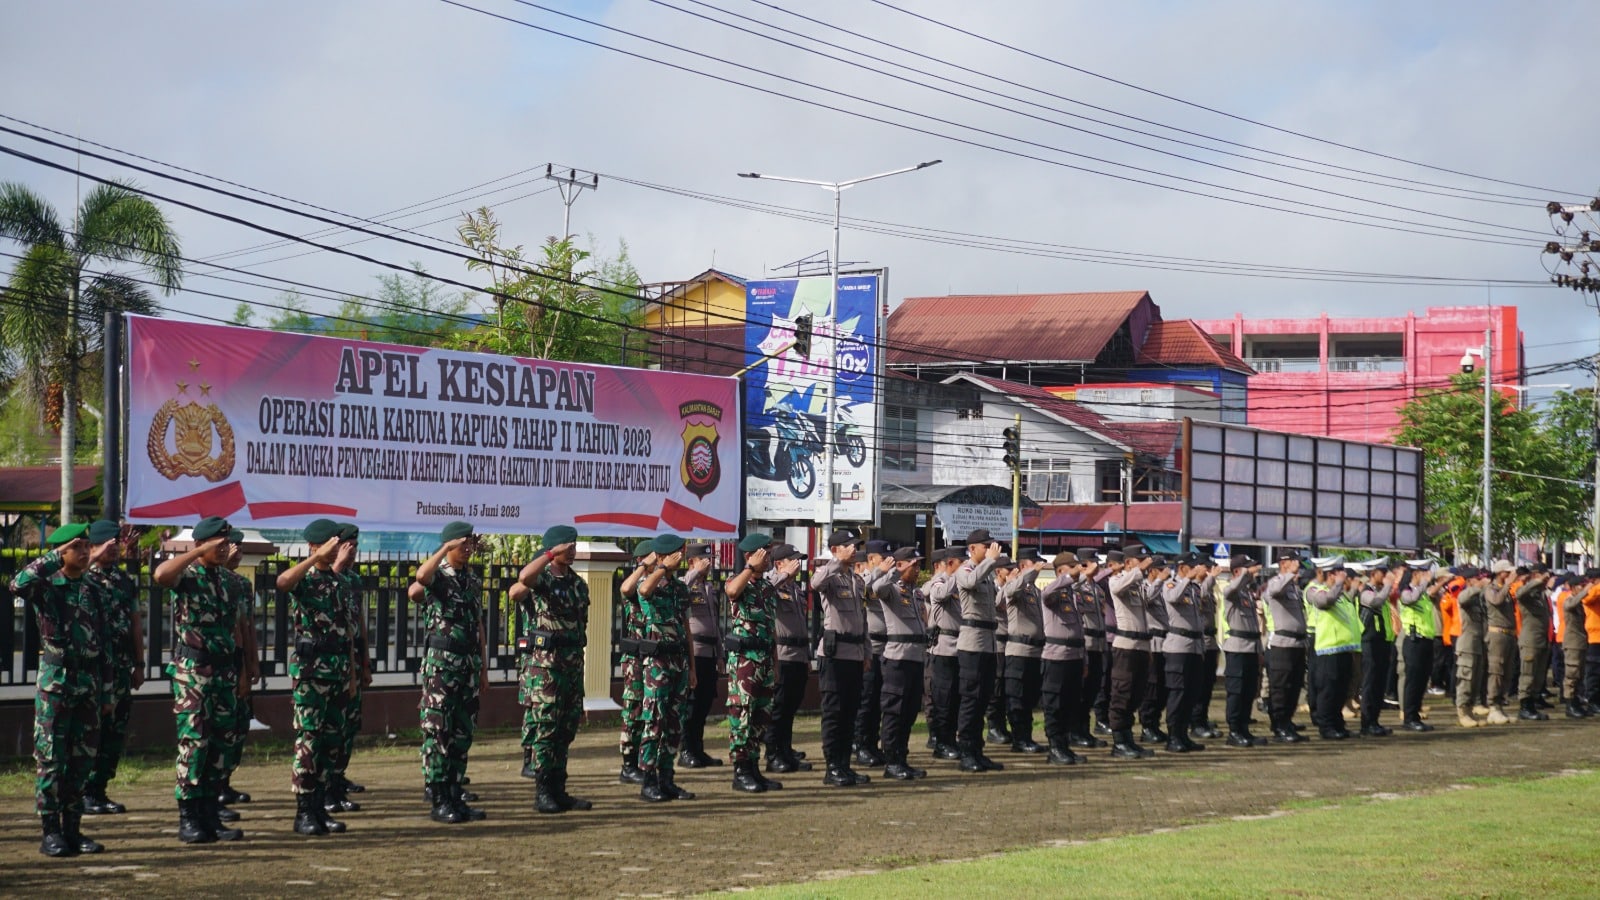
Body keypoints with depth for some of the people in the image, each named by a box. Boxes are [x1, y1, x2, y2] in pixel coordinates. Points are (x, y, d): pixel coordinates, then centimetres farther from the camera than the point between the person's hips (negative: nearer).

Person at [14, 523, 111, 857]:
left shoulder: (93, 590, 11)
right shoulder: (46, 586, -3)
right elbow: (18, 583, -28)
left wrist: (107, 690, 13)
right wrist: (55, 558, -20)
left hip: (88, 681, 5)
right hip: (55, 681, -5)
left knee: (82, 759, 6)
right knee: (51, 758, -4)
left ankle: (72, 829, 13)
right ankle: (50, 832, 0)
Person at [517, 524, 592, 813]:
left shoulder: (578, 584, 15)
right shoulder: (542, 579, -7)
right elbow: (524, 577, -32)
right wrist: (552, 553, -26)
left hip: (572, 662, 7)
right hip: (543, 662, -7)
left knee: (566, 730, 9)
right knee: (543, 727, -6)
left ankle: (558, 790, 15)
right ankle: (542, 792, -4)